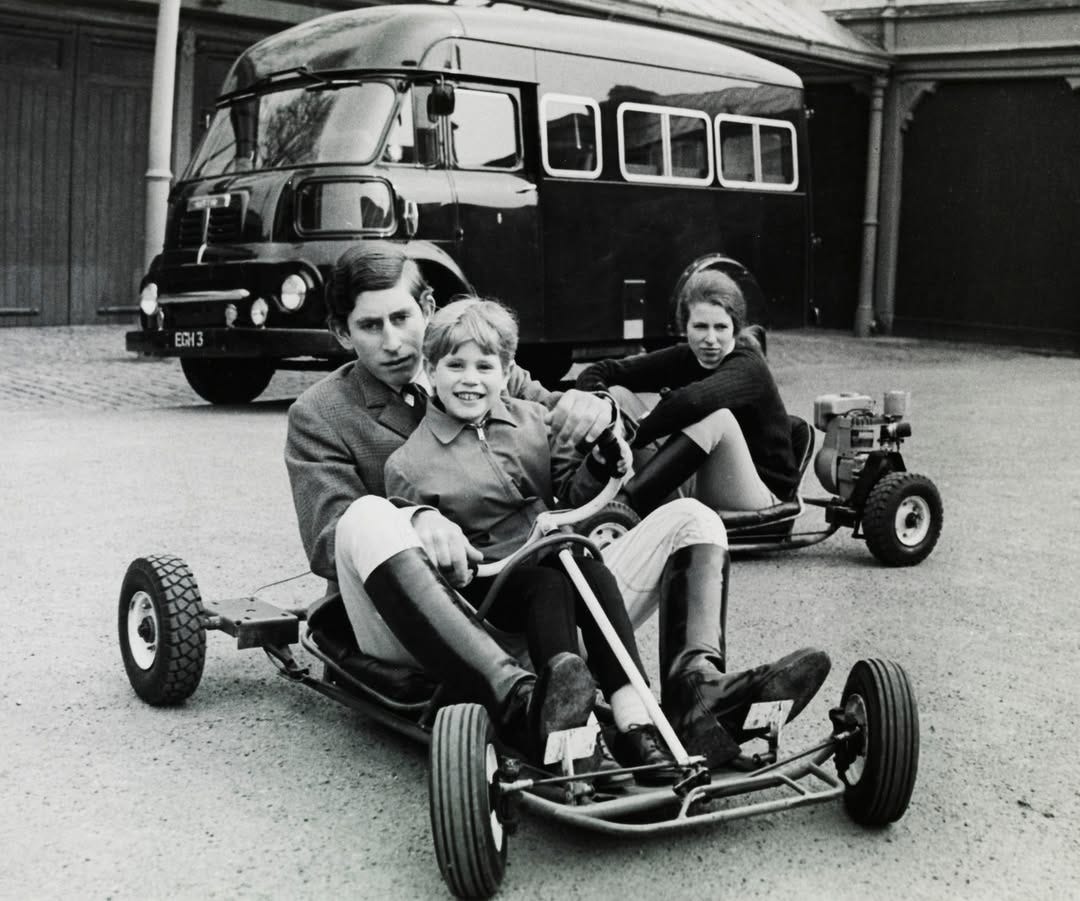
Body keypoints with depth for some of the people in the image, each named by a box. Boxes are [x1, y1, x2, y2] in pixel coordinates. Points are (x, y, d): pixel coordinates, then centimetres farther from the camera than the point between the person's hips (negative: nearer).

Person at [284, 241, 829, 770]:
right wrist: (415, 520, -28)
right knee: (368, 518, -35)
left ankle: (695, 686, -37)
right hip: (417, 629, -4)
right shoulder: (318, 416, 9)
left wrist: (594, 407, -7)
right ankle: (517, 701, -51)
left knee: (690, 518, -7)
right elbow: (326, 540, -6)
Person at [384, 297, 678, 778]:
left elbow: (571, 496, 11)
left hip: (552, 554, 3)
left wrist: (603, 459, -8)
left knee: (594, 575, -28)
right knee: (548, 588, -32)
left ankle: (633, 721, -36)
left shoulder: (533, 422, 11)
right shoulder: (409, 464, -1)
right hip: (484, 582, -3)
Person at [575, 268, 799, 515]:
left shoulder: (749, 367, -19)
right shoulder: (683, 358, -1)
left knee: (715, 416, -36)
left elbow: (693, 400, -41)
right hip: (694, 486, 6)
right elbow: (595, 373, -4)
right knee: (619, 395, -5)